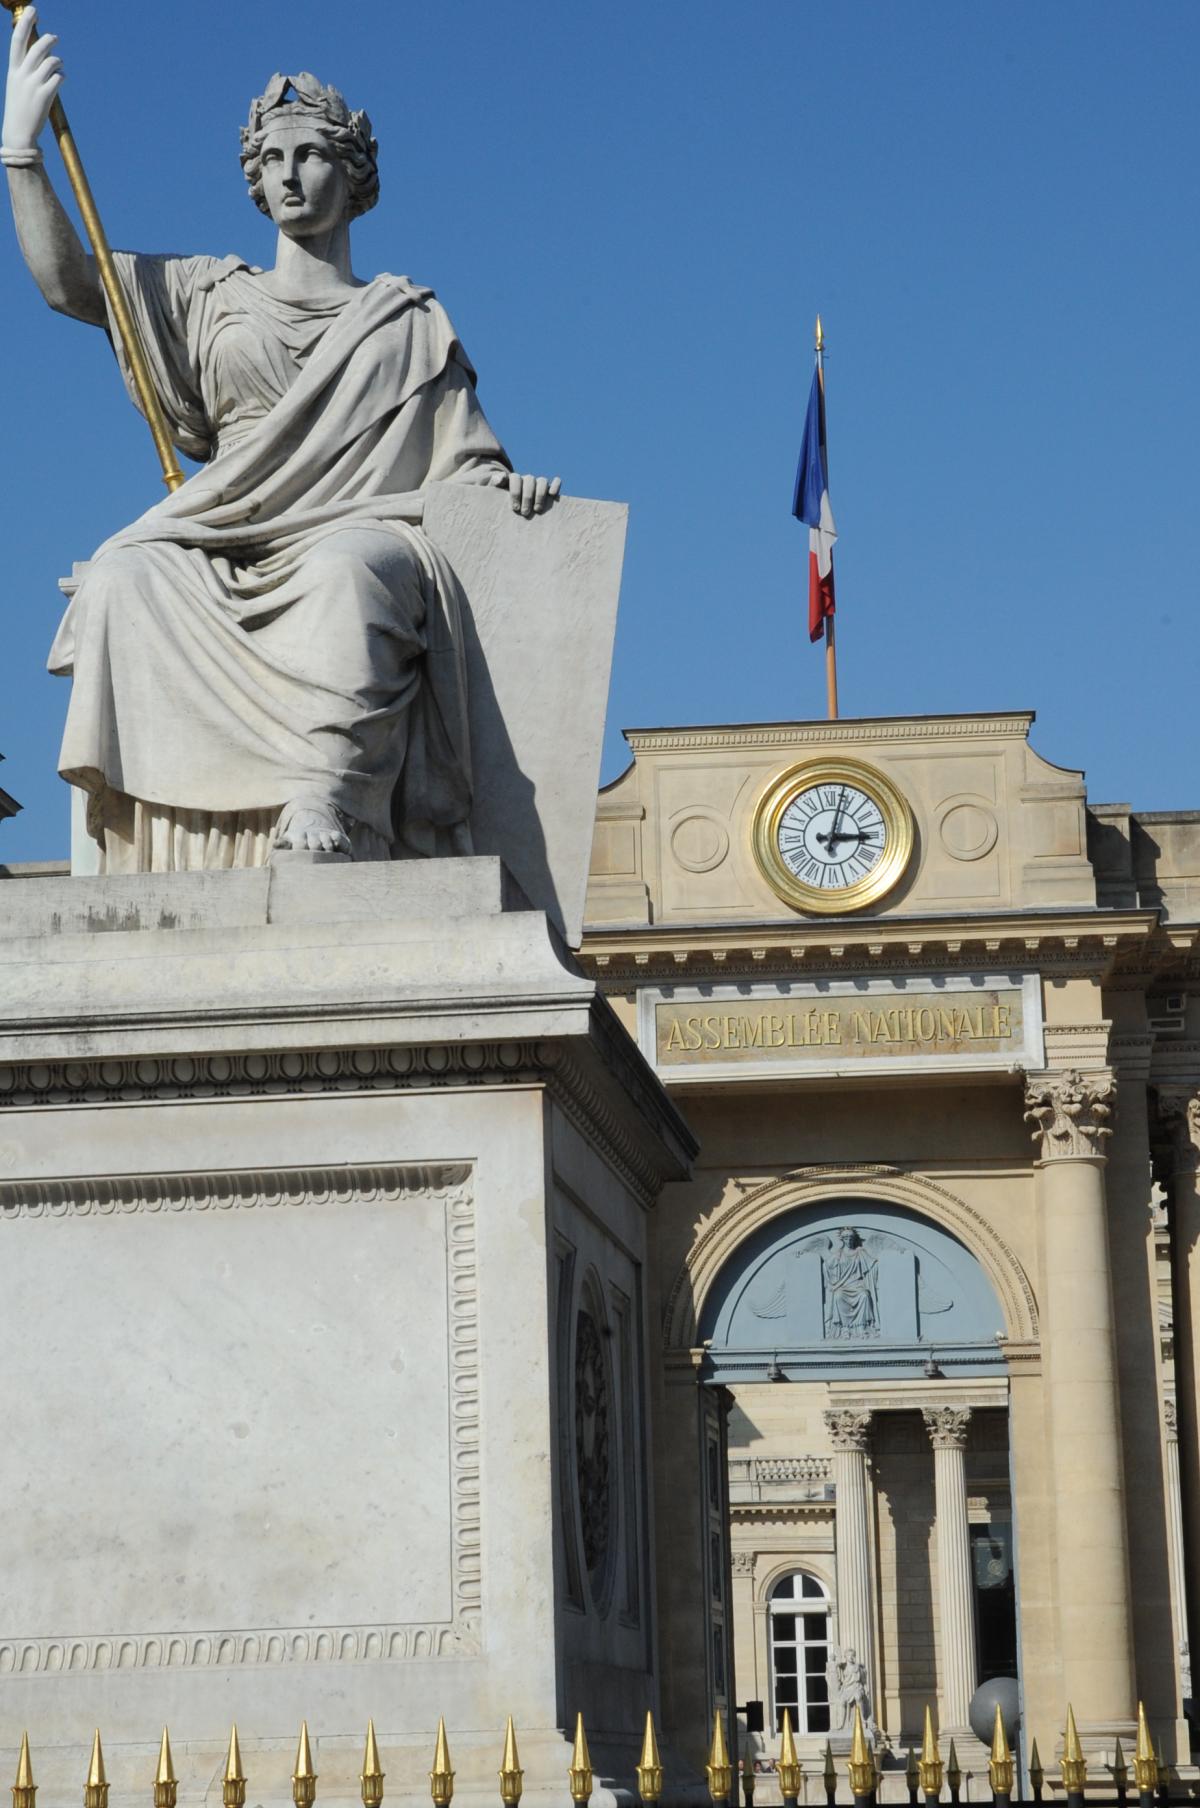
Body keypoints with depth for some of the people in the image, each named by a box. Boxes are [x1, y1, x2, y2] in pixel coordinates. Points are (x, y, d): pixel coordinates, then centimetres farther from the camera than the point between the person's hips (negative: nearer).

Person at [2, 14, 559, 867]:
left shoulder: (409, 321, 22)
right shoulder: (214, 297, 25)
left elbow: (463, 463, 16)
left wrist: (507, 485, -8)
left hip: (363, 534, -2)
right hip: (226, 554, 2)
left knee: (346, 573, -40)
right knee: (124, 577, -32)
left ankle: (322, 815, -56)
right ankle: (135, 824, -42)